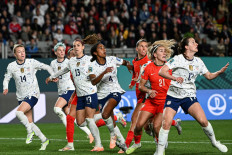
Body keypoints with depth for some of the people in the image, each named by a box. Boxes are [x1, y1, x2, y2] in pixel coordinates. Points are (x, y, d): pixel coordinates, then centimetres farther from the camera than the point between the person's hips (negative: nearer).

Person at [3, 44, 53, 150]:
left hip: (32, 94, -4)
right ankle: (44, 140, 15)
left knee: (19, 112, -26)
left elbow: (46, 67, 3)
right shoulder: (11, 66, 1)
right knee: (29, 122, 2)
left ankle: (30, 131, -6)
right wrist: (5, 88, -6)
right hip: (21, 97, 4)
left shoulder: (32, 62, -5)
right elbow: (6, 79, 13)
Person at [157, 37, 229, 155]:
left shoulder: (198, 62, 7)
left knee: (203, 120, -13)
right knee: (166, 123, -15)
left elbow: (209, 76, 17)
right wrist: (174, 78, -32)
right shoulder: (177, 59, -8)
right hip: (173, 95, -3)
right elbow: (161, 71, -16)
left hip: (189, 96, 3)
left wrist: (220, 72, -2)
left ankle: (214, 142, 13)